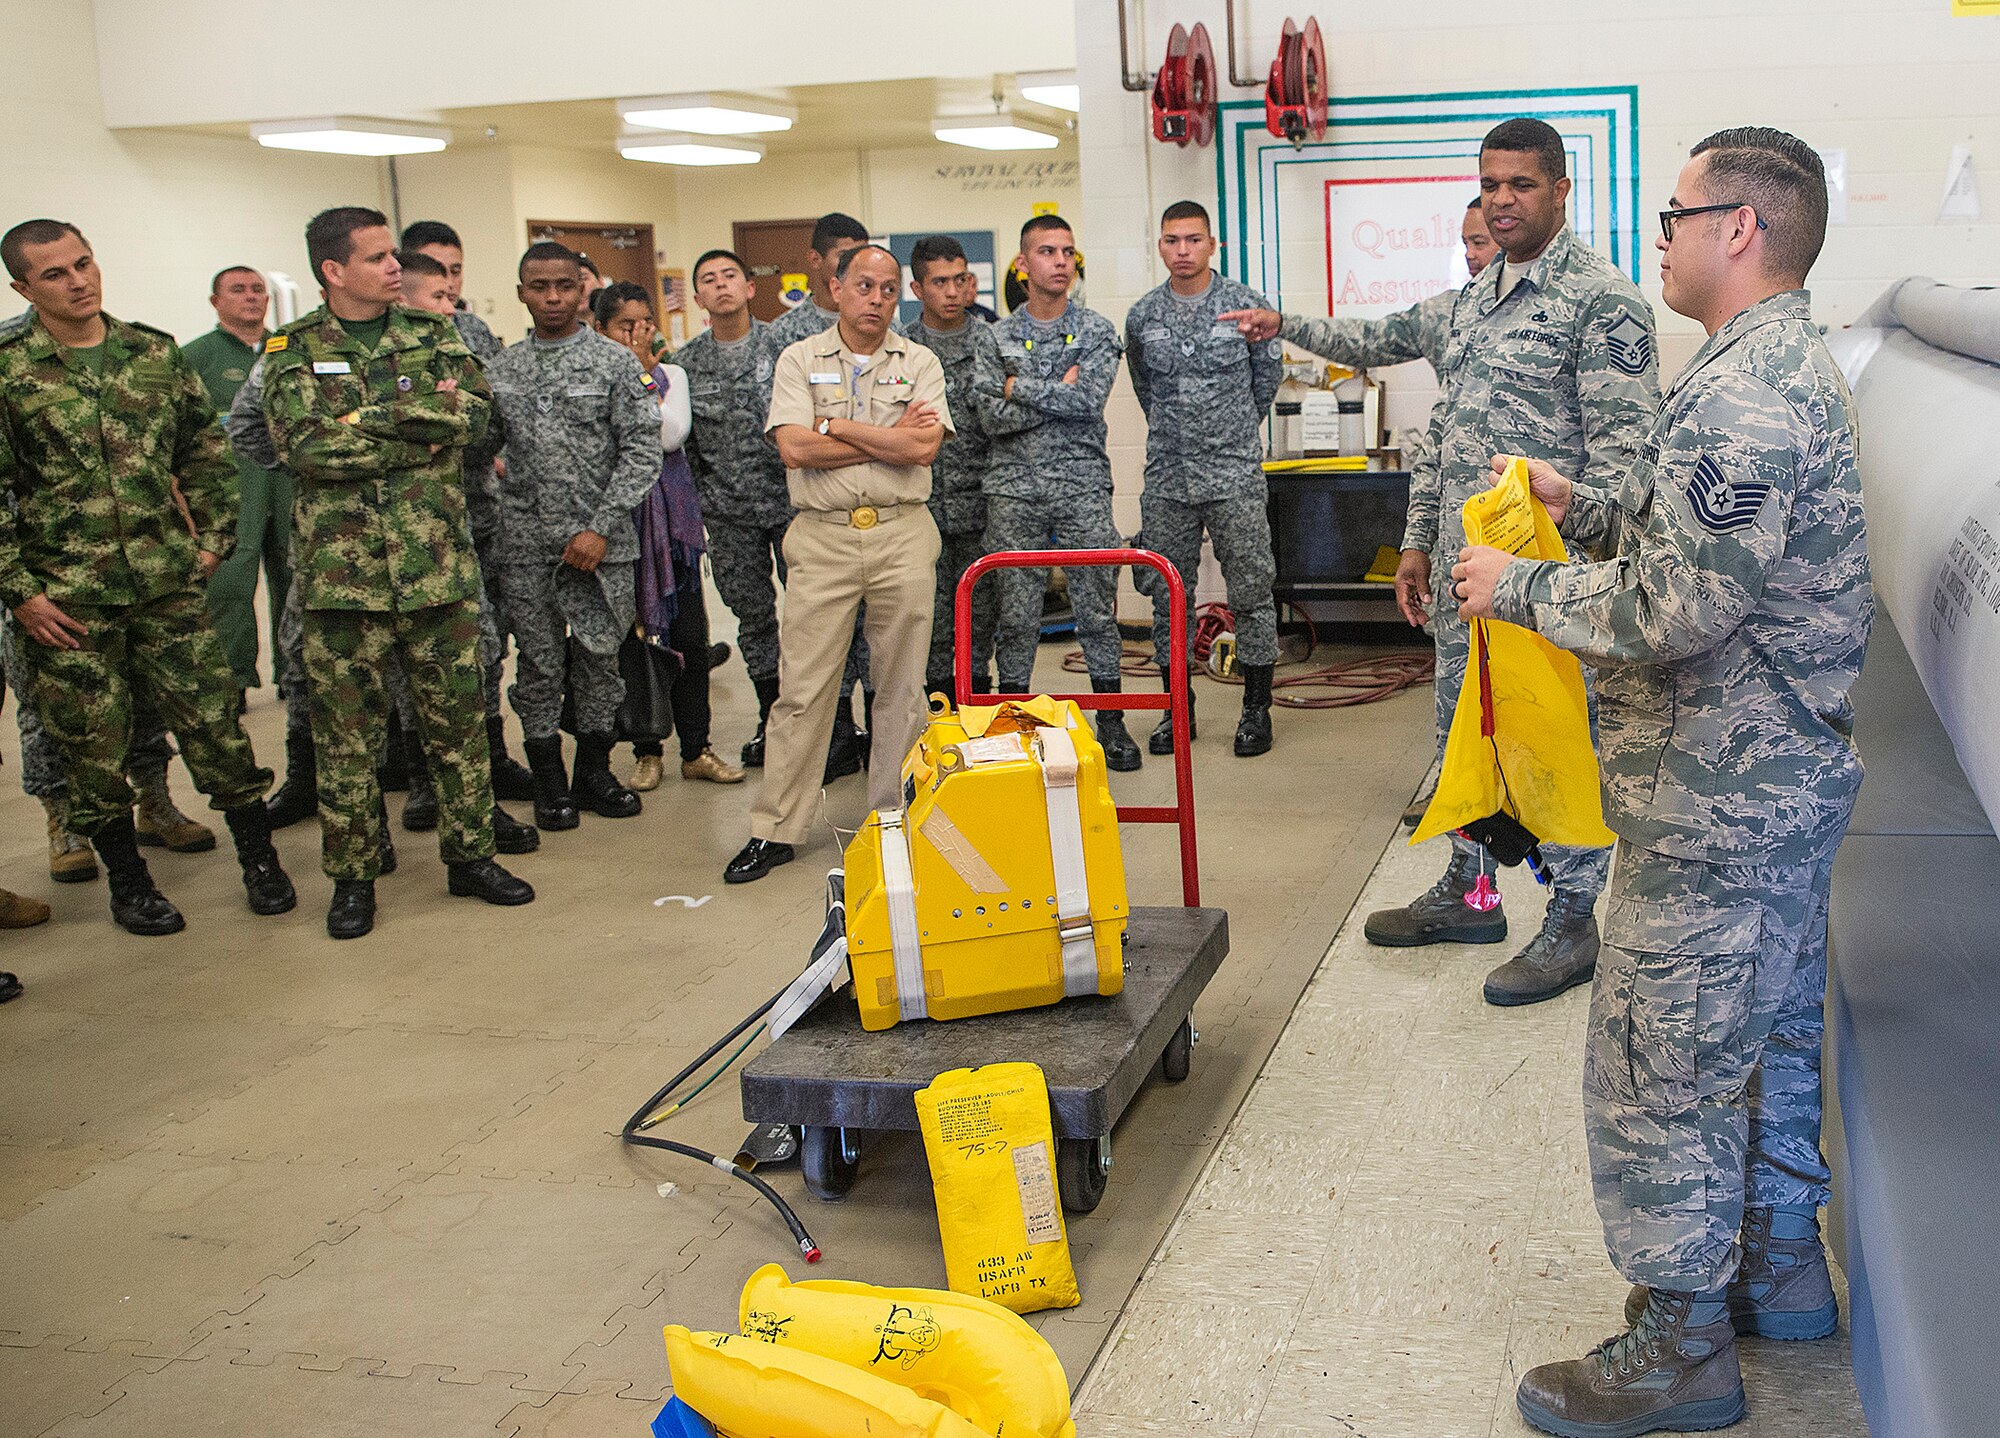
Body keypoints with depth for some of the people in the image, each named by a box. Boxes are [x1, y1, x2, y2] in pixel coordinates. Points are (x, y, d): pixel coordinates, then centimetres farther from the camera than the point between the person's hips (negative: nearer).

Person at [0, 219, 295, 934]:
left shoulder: (157, 354, 5)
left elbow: (206, 455, 14)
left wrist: (214, 538, 6)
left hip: (169, 584, 2)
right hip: (64, 602, -2)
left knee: (214, 723, 4)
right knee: (93, 747, 8)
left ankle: (259, 859, 19)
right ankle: (128, 880, 24)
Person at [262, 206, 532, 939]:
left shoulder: (432, 334, 9)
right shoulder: (292, 350, 2)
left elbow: (473, 408, -7)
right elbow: (302, 445, -13)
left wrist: (370, 417, -14)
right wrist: (421, 436, -12)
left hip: (438, 567, 2)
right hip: (342, 570, -2)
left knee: (458, 719, 9)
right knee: (346, 732, 5)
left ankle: (470, 855, 22)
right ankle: (353, 874, 17)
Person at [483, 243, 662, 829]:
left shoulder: (616, 362, -1)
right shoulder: (501, 368, 8)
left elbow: (643, 451, -6)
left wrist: (600, 528, -13)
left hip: (598, 543, -2)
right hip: (524, 545, 2)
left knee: (599, 659, 6)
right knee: (538, 664, 7)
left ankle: (593, 773, 22)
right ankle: (549, 781, 19)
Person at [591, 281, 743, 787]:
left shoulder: (671, 375, 8)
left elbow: (672, 435, -10)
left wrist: (644, 376, -9)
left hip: (673, 517, 2)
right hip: (621, 518, -2)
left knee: (690, 638, 3)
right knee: (635, 640, 3)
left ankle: (696, 749, 14)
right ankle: (647, 751, 16)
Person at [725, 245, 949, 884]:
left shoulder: (919, 363, 8)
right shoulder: (800, 360, 6)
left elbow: (924, 448, -8)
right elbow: (796, 448, -9)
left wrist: (837, 425, -6)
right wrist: (890, 438, -5)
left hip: (904, 535, 1)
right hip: (823, 536, -1)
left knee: (902, 686, 6)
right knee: (802, 686, -1)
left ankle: (894, 821, 17)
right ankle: (775, 830, 6)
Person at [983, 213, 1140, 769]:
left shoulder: (1096, 331, 5)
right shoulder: (997, 337, 7)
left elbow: (1089, 400, -12)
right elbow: (992, 420, -5)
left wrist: (1021, 388, -7)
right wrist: (1059, 392, -10)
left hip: (1083, 488, 0)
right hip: (1015, 491, 1)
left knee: (1097, 608, 3)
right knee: (1016, 615, 3)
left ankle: (1111, 724, 12)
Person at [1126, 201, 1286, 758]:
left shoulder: (1246, 305, -1)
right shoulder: (1141, 317, 6)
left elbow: (1269, 376, 13)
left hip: (1236, 476, -2)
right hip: (1166, 480, 3)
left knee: (1251, 592, 0)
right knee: (1170, 596, 6)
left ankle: (1256, 710, 11)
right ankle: (1178, 709, 17)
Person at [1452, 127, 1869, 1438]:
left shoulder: (1742, 394, -23)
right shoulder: (1794, 367, 13)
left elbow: (1675, 608, -28)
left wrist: (1521, 588, -14)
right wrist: (1583, 508, 12)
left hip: (1718, 806, -11)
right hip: (1786, 783, 11)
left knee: (1656, 1069, 0)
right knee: (1770, 1034, 22)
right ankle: (1780, 1267, 38)